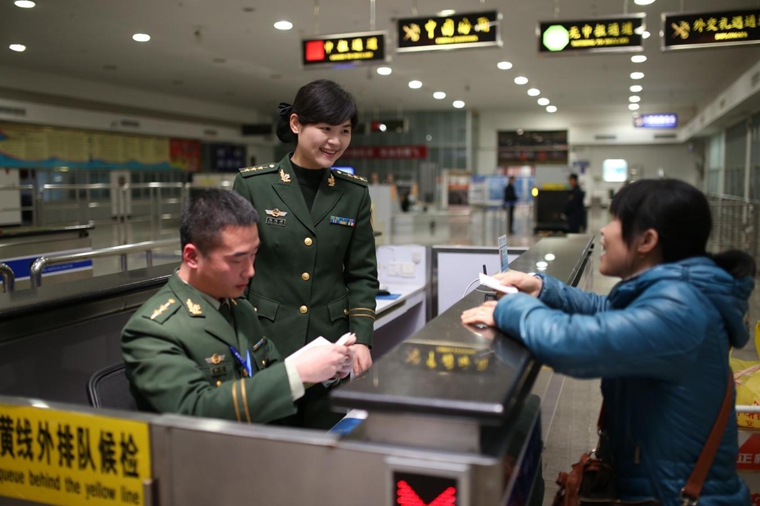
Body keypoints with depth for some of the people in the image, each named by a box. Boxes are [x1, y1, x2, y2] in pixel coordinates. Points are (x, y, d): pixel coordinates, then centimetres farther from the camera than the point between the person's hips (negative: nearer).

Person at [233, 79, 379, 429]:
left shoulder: (354, 193, 3)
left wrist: (361, 339, -5)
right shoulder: (252, 185, -5)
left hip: (330, 342, 2)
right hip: (266, 340, -2)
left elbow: (362, 275, 5)